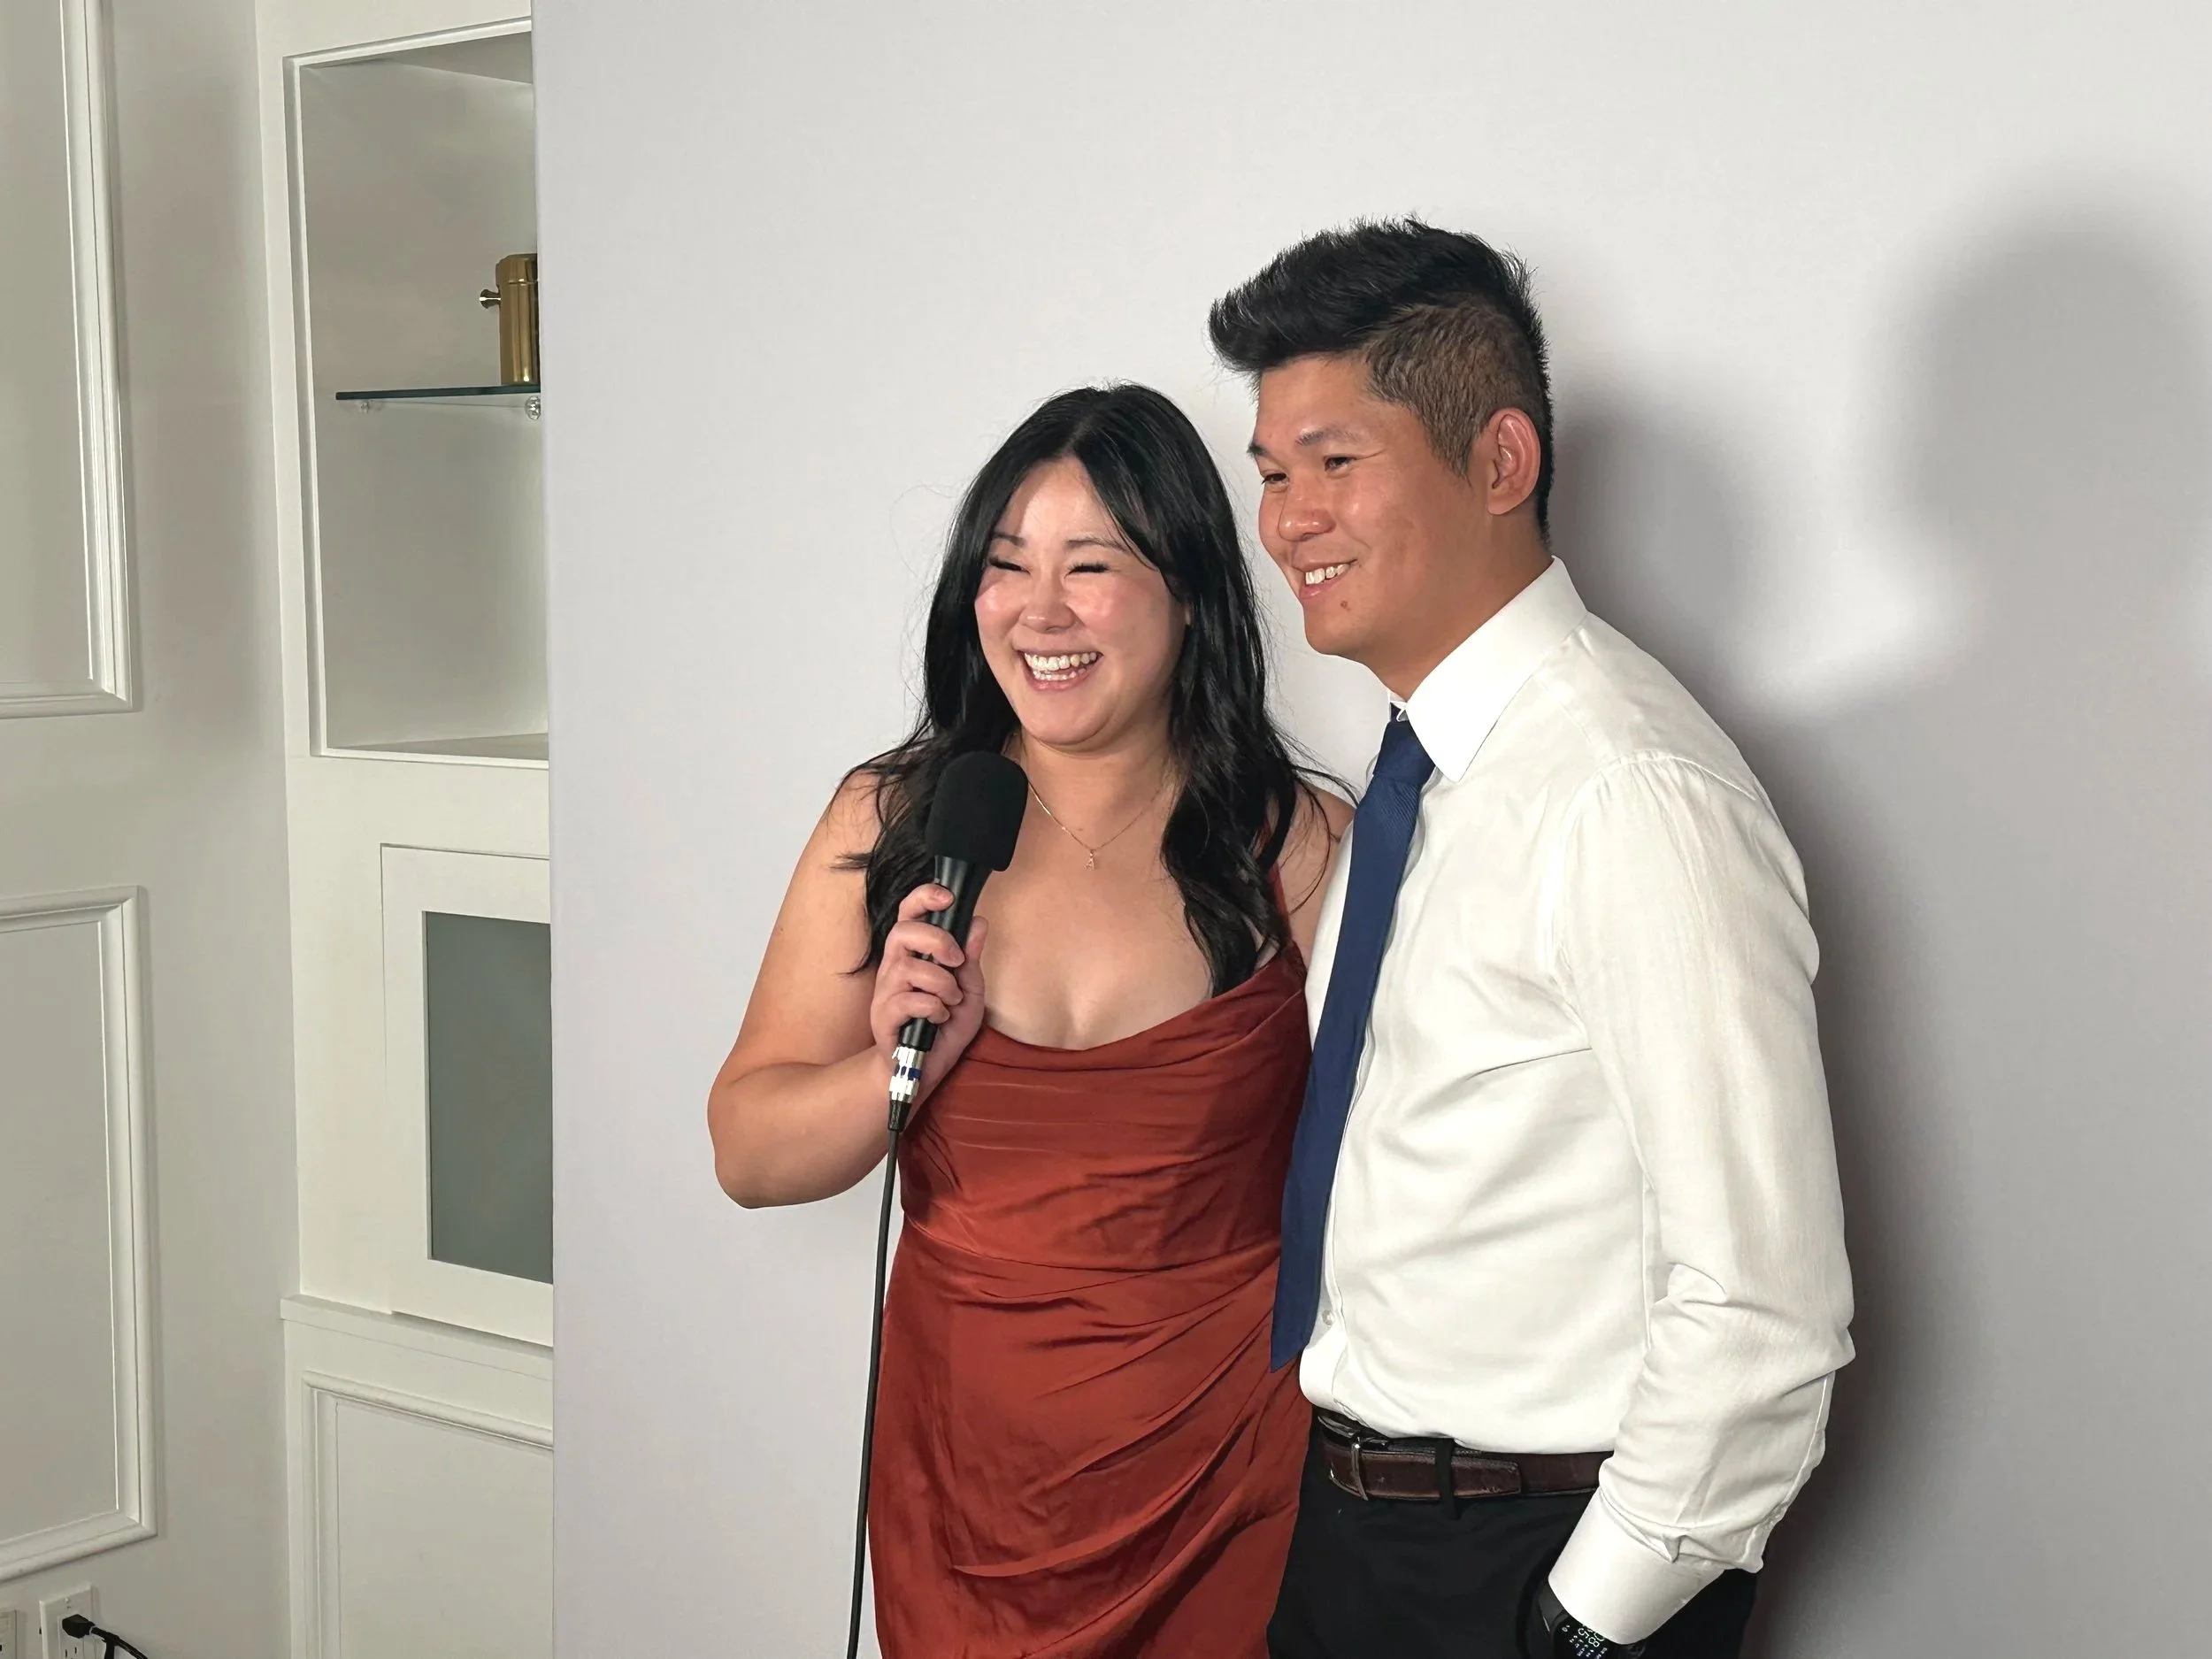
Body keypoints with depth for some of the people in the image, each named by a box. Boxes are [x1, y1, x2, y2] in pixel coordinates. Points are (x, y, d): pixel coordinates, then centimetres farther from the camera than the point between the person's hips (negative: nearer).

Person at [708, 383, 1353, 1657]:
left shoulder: (1301, 847, -8)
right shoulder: (888, 827, -1)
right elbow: (750, 1156, 1)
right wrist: (896, 1067, -18)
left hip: (1228, 1467, -2)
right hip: (961, 1463, 2)